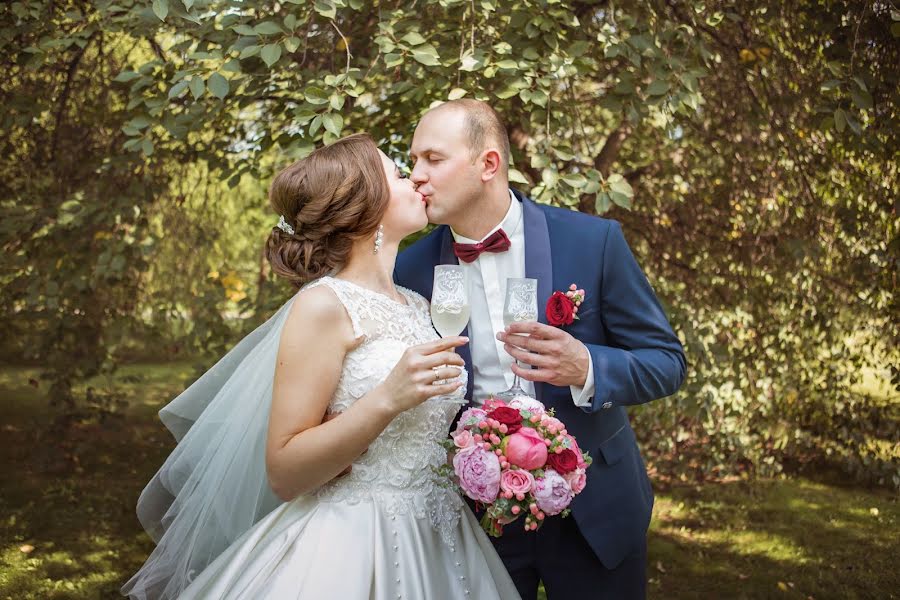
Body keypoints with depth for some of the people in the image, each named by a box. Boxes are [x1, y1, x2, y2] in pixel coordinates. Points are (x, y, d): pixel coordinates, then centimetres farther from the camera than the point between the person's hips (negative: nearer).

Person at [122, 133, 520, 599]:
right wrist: (387, 399, -25)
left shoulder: (419, 308, 10)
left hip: (437, 547, 8)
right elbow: (283, 473, -17)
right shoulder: (324, 305, -12)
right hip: (352, 549, -7)